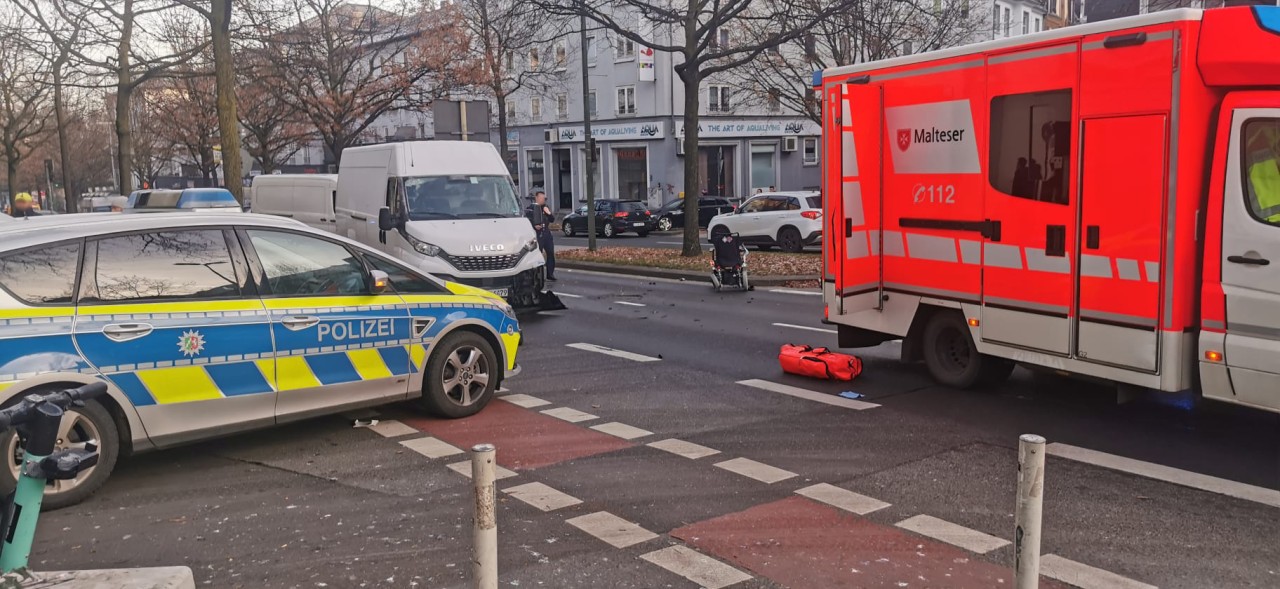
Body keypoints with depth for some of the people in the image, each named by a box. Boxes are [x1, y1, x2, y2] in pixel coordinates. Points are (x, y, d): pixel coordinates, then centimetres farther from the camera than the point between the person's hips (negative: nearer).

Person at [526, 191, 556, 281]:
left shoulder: (546, 207, 17)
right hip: (537, 234, -6)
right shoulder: (531, 208, -4)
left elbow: (552, 219, 16)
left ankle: (550, 274, 15)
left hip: (546, 233, 6)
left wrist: (549, 213, -2)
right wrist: (534, 226, -21)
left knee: (551, 253, 6)